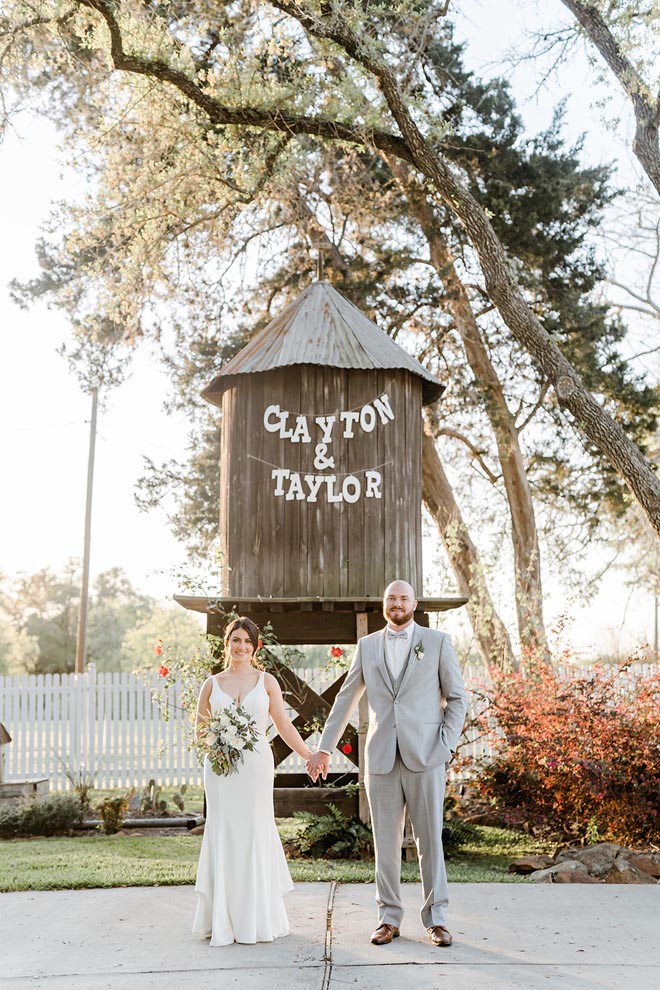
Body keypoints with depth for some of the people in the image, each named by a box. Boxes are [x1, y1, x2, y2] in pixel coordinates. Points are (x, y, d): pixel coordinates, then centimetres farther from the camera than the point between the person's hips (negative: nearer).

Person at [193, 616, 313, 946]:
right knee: (223, 834, 1)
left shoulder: (266, 681, 6)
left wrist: (310, 756, 0)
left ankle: (257, 918, 13)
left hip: (256, 764, -1)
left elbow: (284, 725, 6)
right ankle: (224, 919, 11)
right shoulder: (212, 684, 8)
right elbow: (199, 724, 14)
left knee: (255, 833, 0)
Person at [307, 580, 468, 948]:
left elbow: (458, 697, 4)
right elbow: (346, 700, 14)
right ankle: (390, 918, 17)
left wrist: (447, 745, -6)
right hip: (382, 759, 2)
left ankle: (437, 919, 13)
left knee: (430, 839, 3)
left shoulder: (438, 641, 3)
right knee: (386, 841, 6)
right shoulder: (367, 646, 10)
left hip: (424, 756, -2)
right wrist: (325, 749, 13)